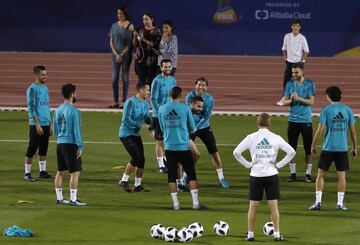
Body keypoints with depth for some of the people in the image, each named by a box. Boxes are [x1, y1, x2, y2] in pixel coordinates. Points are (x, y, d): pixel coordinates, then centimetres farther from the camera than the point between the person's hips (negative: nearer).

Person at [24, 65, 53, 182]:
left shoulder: (45, 88, 15)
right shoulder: (32, 89, -10)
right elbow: (31, 107, -14)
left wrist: (50, 124, 19)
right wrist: (37, 124, -19)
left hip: (46, 124, 8)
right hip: (36, 124, -8)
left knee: (44, 149, 11)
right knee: (32, 149, -5)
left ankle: (43, 172, 18)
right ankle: (27, 174, -1)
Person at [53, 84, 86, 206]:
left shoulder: (58, 110, 9)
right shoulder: (74, 111, -14)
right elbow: (76, 129, -16)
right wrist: (80, 146, -13)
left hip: (60, 144, 8)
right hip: (71, 144, -8)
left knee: (60, 171, 13)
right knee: (75, 172, -3)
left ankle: (59, 197, 17)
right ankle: (73, 199, -6)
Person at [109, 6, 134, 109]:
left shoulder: (130, 26, -3)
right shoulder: (114, 26, 8)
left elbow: (130, 43, -6)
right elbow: (111, 42, 6)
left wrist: (122, 54, -12)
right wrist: (116, 54, -7)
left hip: (126, 54, -3)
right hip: (116, 54, 3)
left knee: (125, 77, -1)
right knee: (115, 78, 1)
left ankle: (124, 101, 1)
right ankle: (116, 102, 5)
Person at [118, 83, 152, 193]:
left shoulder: (145, 104, 9)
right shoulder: (131, 102, -16)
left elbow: (147, 119, 12)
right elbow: (126, 119, -20)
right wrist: (139, 126, -24)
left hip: (136, 134, 8)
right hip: (126, 134, -8)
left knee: (141, 159, 2)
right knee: (136, 158, -16)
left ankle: (138, 185, 12)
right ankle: (124, 181, -3)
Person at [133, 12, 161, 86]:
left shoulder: (156, 32, -3)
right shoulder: (140, 31, 10)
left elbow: (156, 45, -13)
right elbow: (135, 44, 10)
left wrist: (144, 40, -20)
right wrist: (135, 37, -9)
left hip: (151, 61, -4)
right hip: (140, 59, 4)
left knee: (150, 82, -5)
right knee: (141, 81, 3)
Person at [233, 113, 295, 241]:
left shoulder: (251, 138, -4)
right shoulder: (276, 138, -2)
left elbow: (236, 152, -6)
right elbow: (291, 152, -2)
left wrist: (248, 164, 1)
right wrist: (279, 164, 2)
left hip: (256, 175, 0)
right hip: (271, 175, 0)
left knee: (253, 206, 8)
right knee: (273, 206, 4)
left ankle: (250, 234, 11)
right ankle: (277, 234, 5)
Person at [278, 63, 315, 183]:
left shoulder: (310, 84, -1)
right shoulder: (289, 84, 6)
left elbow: (311, 101, -8)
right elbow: (284, 102, 4)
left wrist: (298, 98, -19)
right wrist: (291, 100, -17)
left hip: (306, 120, -2)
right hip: (293, 120, 2)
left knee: (308, 148, -1)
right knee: (292, 148, 4)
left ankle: (308, 174, 7)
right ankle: (293, 173, 12)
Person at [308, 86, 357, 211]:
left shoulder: (326, 110, -5)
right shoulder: (347, 110, 4)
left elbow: (320, 130, -7)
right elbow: (353, 131, 6)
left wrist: (313, 145, 4)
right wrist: (354, 148, 15)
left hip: (328, 148, -2)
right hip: (342, 148, 2)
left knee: (320, 174, 8)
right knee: (341, 175, 7)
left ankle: (318, 202, 3)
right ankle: (340, 203, 5)